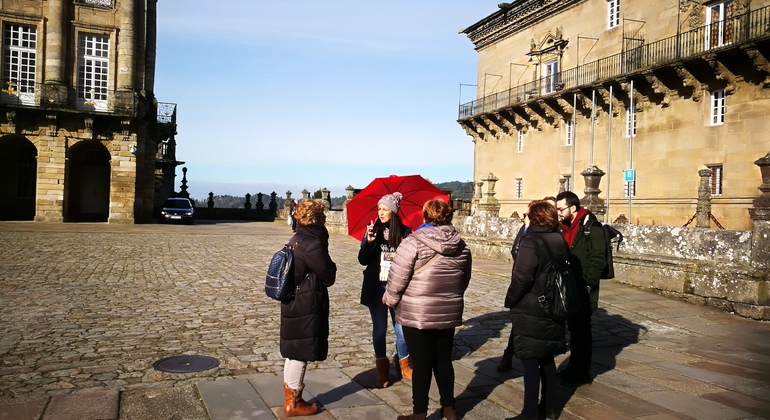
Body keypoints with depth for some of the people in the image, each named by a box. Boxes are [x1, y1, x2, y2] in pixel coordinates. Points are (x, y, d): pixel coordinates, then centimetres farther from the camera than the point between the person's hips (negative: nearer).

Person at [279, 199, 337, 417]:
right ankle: (293, 403, 15)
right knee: (300, 354, 3)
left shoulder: (297, 239, 9)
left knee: (293, 353, 17)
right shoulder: (313, 243, -20)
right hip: (306, 307, -9)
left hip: (293, 304, 9)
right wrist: (332, 267, 4)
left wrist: (326, 267, 5)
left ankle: (290, 398, 29)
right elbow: (328, 277, -14)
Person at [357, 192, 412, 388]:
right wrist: (369, 241, -22)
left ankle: (404, 365, 29)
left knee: (401, 328, 8)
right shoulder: (373, 230, -2)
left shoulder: (404, 232, -4)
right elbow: (363, 260, -6)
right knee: (379, 329, 9)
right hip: (376, 288, 1)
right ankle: (382, 368, 23)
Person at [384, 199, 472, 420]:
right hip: (449, 314, 5)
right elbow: (464, 281, 13)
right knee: (443, 361, 18)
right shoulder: (462, 246, 2)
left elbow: (397, 279, -14)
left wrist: (390, 299, 4)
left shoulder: (413, 243, -15)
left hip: (416, 315, -5)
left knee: (421, 364, 5)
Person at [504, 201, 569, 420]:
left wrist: (510, 300, -7)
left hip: (530, 311, -8)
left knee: (530, 360, 0)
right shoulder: (560, 241, 6)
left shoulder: (532, 241, -16)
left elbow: (522, 277, -21)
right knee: (547, 358, 17)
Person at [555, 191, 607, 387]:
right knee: (573, 329, 16)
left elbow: (598, 260, -18)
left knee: (582, 331, 2)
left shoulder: (591, 228, -14)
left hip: (582, 290, -8)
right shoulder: (565, 228, 10)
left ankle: (582, 373, 14)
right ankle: (574, 367, 28)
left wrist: (587, 285, -20)